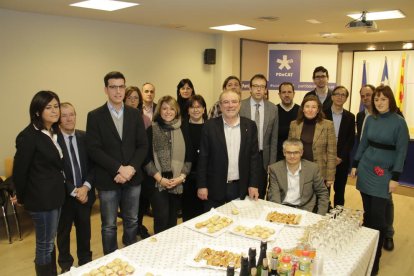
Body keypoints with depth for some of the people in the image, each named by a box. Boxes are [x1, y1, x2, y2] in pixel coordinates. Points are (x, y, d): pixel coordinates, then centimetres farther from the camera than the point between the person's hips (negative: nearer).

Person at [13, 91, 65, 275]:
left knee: (49, 241, 20)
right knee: (45, 244, 7)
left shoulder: (55, 133, 7)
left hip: (55, 195, 8)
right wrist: (22, 197, -1)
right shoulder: (28, 136, -17)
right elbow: (19, 170, -12)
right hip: (41, 198, -7)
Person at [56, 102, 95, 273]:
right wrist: (74, 191, -15)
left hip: (85, 193, 3)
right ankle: (65, 265, 37)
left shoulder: (85, 137, -1)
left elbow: (93, 165, -1)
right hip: (64, 195, -3)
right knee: (63, 232, 17)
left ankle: (86, 262, 38)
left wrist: (86, 187, -14)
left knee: (85, 231, 18)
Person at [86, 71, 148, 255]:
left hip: (133, 178, 3)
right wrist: (119, 168, -17)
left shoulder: (135, 114, 5)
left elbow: (143, 145, 2)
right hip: (107, 180, -3)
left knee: (132, 222, 16)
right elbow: (93, 149, -10)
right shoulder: (95, 116, -4)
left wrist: (131, 168, -13)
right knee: (109, 226, 9)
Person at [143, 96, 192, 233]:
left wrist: (182, 176, -6)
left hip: (178, 182, 2)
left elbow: (188, 155, 6)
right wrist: (159, 178, -10)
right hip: (157, 182, -2)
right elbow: (147, 157, -3)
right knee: (161, 218, -6)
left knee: (173, 218, 11)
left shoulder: (183, 129, 5)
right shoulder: (151, 130, -1)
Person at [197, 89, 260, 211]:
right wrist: (202, 185, -5)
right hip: (215, 188, -1)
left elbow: (254, 156, 2)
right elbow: (203, 157, -3)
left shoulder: (250, 126, 2)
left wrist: (253, 184, -2)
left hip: (241, 188, 2)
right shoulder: (210, 126, -3)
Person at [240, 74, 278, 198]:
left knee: (260, 195, 10)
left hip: (263, 157, 2)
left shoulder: (273, 109, 1)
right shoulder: (240, 106, -5)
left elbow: (274, 138, 4)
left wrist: (272, 163, 2)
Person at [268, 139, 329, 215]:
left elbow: (323, 193, 8)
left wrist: (320, 216, -3)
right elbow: (274, 194, -4)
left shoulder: (312, 168, 0)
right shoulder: (275, 169, 0)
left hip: (303, 209, 1)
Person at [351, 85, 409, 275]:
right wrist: (355, 165, 11)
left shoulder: (399, 122, -8)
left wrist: (395, 178, -11)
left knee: (377, 216, -4)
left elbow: (401, 151, -8)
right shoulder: (370, 119, 5)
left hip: (384, 174, -4)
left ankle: (374, 260, 9)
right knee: (367, 213, 11)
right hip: (365, 170, 4)